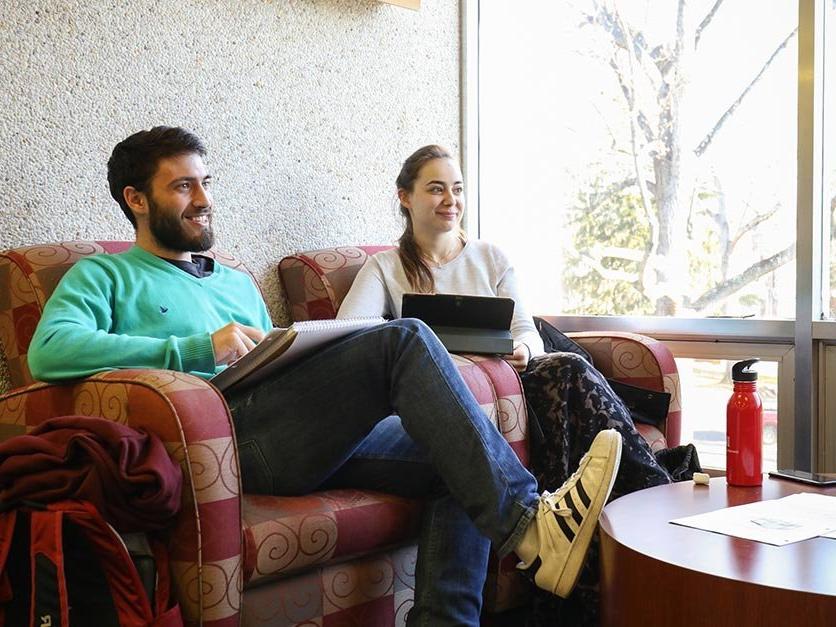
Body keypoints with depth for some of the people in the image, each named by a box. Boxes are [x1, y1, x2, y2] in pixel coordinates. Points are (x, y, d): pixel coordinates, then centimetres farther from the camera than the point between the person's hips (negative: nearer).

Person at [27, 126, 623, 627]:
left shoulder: (238, 284, 35)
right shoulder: (102, 277, 15)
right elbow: (49, 350, -7)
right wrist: (199, 348, -14)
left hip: (307, 442, 7)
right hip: (225, 431, -7)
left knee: (457, 460, -11)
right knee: (403, 339, -23)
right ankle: (529, 523, -28)